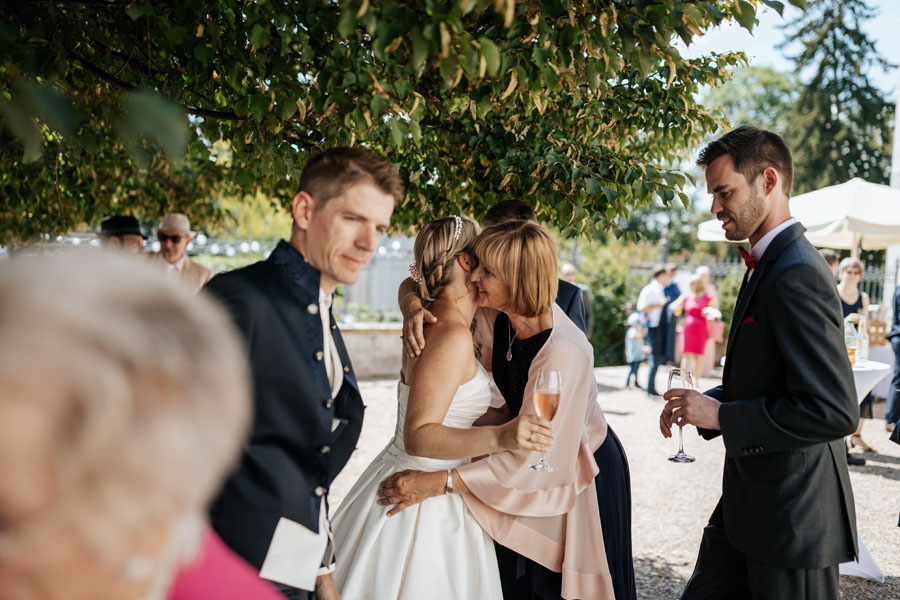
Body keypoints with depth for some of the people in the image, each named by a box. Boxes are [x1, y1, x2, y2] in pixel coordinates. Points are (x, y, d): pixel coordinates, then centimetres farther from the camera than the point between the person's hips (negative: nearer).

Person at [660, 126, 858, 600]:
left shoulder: (797, 276, -22)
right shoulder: (769, 264, 11)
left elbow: (834, 411, -27)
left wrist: (722, 415, -20)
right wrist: (707, 401, 4)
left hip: (793, 520, -10)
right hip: (749, 507, 10)